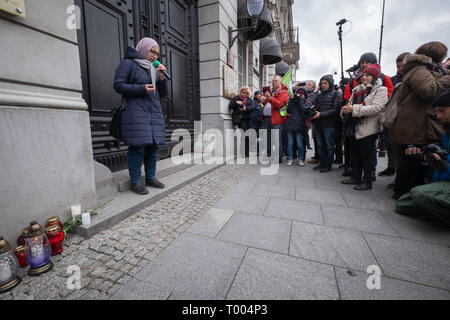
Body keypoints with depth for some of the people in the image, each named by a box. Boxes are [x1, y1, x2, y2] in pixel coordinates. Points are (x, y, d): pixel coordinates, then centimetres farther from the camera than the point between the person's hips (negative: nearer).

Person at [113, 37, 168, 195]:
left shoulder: (154, 68, 22)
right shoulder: (128, 63, 4)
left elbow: (163, 93, 17)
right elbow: (118, 85, -5)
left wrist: (162, 77, 2)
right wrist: (142, 88, -13)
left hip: (155, 112, 6)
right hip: (136, 112, -6)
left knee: (153, 146, 4)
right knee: (137, 146, -9)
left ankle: (151, 177, 15)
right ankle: (135, 181, 1)